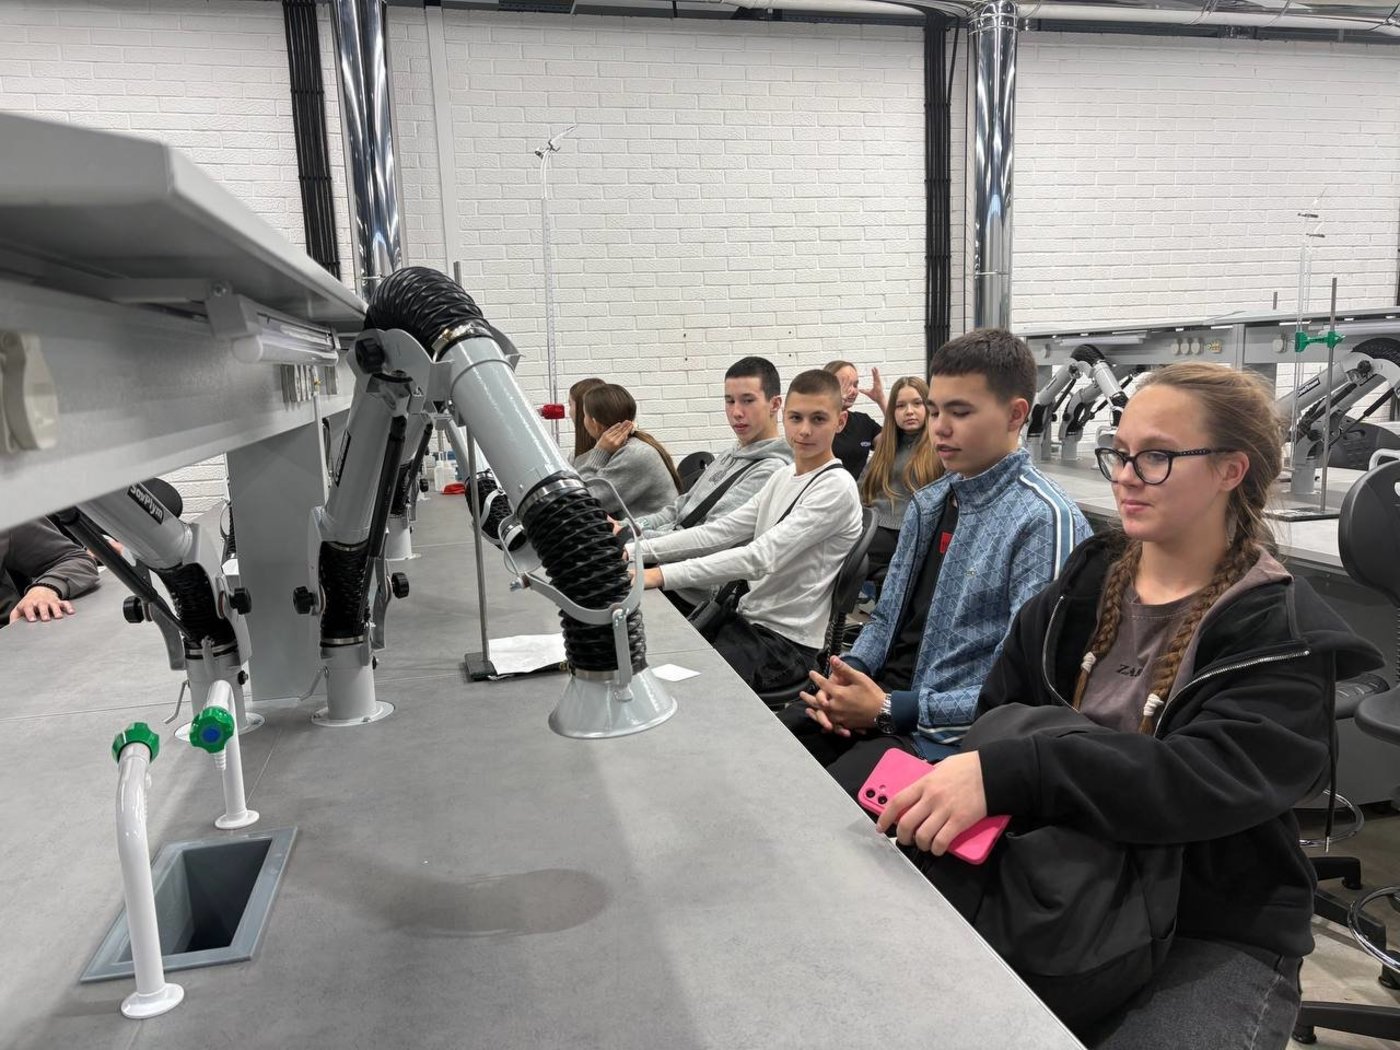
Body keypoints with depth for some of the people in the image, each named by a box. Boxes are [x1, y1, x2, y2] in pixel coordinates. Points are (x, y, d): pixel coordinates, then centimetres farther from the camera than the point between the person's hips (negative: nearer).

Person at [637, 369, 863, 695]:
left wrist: (663, 575, -30)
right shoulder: (783, 477, 10)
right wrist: (637, 551, -6)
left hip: (788, 641, -7)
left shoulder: (836, 488, -16)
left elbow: (760, 558, -25)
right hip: (748, 619, 7)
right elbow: (720, 532, 5)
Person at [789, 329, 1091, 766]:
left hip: (947, 734, -7)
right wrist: (847, 673, -3)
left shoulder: (1044, 521, -14)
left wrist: (890, 709, -19)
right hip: (878, 697, 7)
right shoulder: (928, 503, 10)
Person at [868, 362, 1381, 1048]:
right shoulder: (1080, 588, 4)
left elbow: (1207, 779, -28)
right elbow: (999, 715, 2)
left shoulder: (1284, 637, -11)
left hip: (1216, 934, -3)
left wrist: (1009, 773, -41)